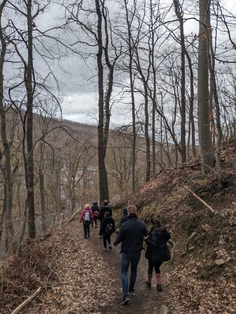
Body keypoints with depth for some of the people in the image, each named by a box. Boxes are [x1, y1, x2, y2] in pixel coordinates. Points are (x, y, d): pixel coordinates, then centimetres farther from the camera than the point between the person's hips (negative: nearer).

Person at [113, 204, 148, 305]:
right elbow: (146, 236, 4)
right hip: (137, 252, 3)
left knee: (124, 272, 8)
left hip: (126, 253, -3)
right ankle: (131, 289, 37)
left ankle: (126, 294, -5)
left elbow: (119, 239, -11)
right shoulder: (142, 224, -11)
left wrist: (115, 243, 12)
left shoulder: (124, 225, -19)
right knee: (134, 270, 24)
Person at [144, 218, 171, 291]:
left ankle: (149, 282, 38)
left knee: (150, 267, 18)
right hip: (162, 253, 5)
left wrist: (147, 240, -26)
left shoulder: (153, 232, -24)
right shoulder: (163, 230, -3)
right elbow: (168, 236, 15)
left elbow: (154, 244, -30)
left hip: (154, 254, -5)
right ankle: (159, 285, 12)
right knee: (157, 267, 21)